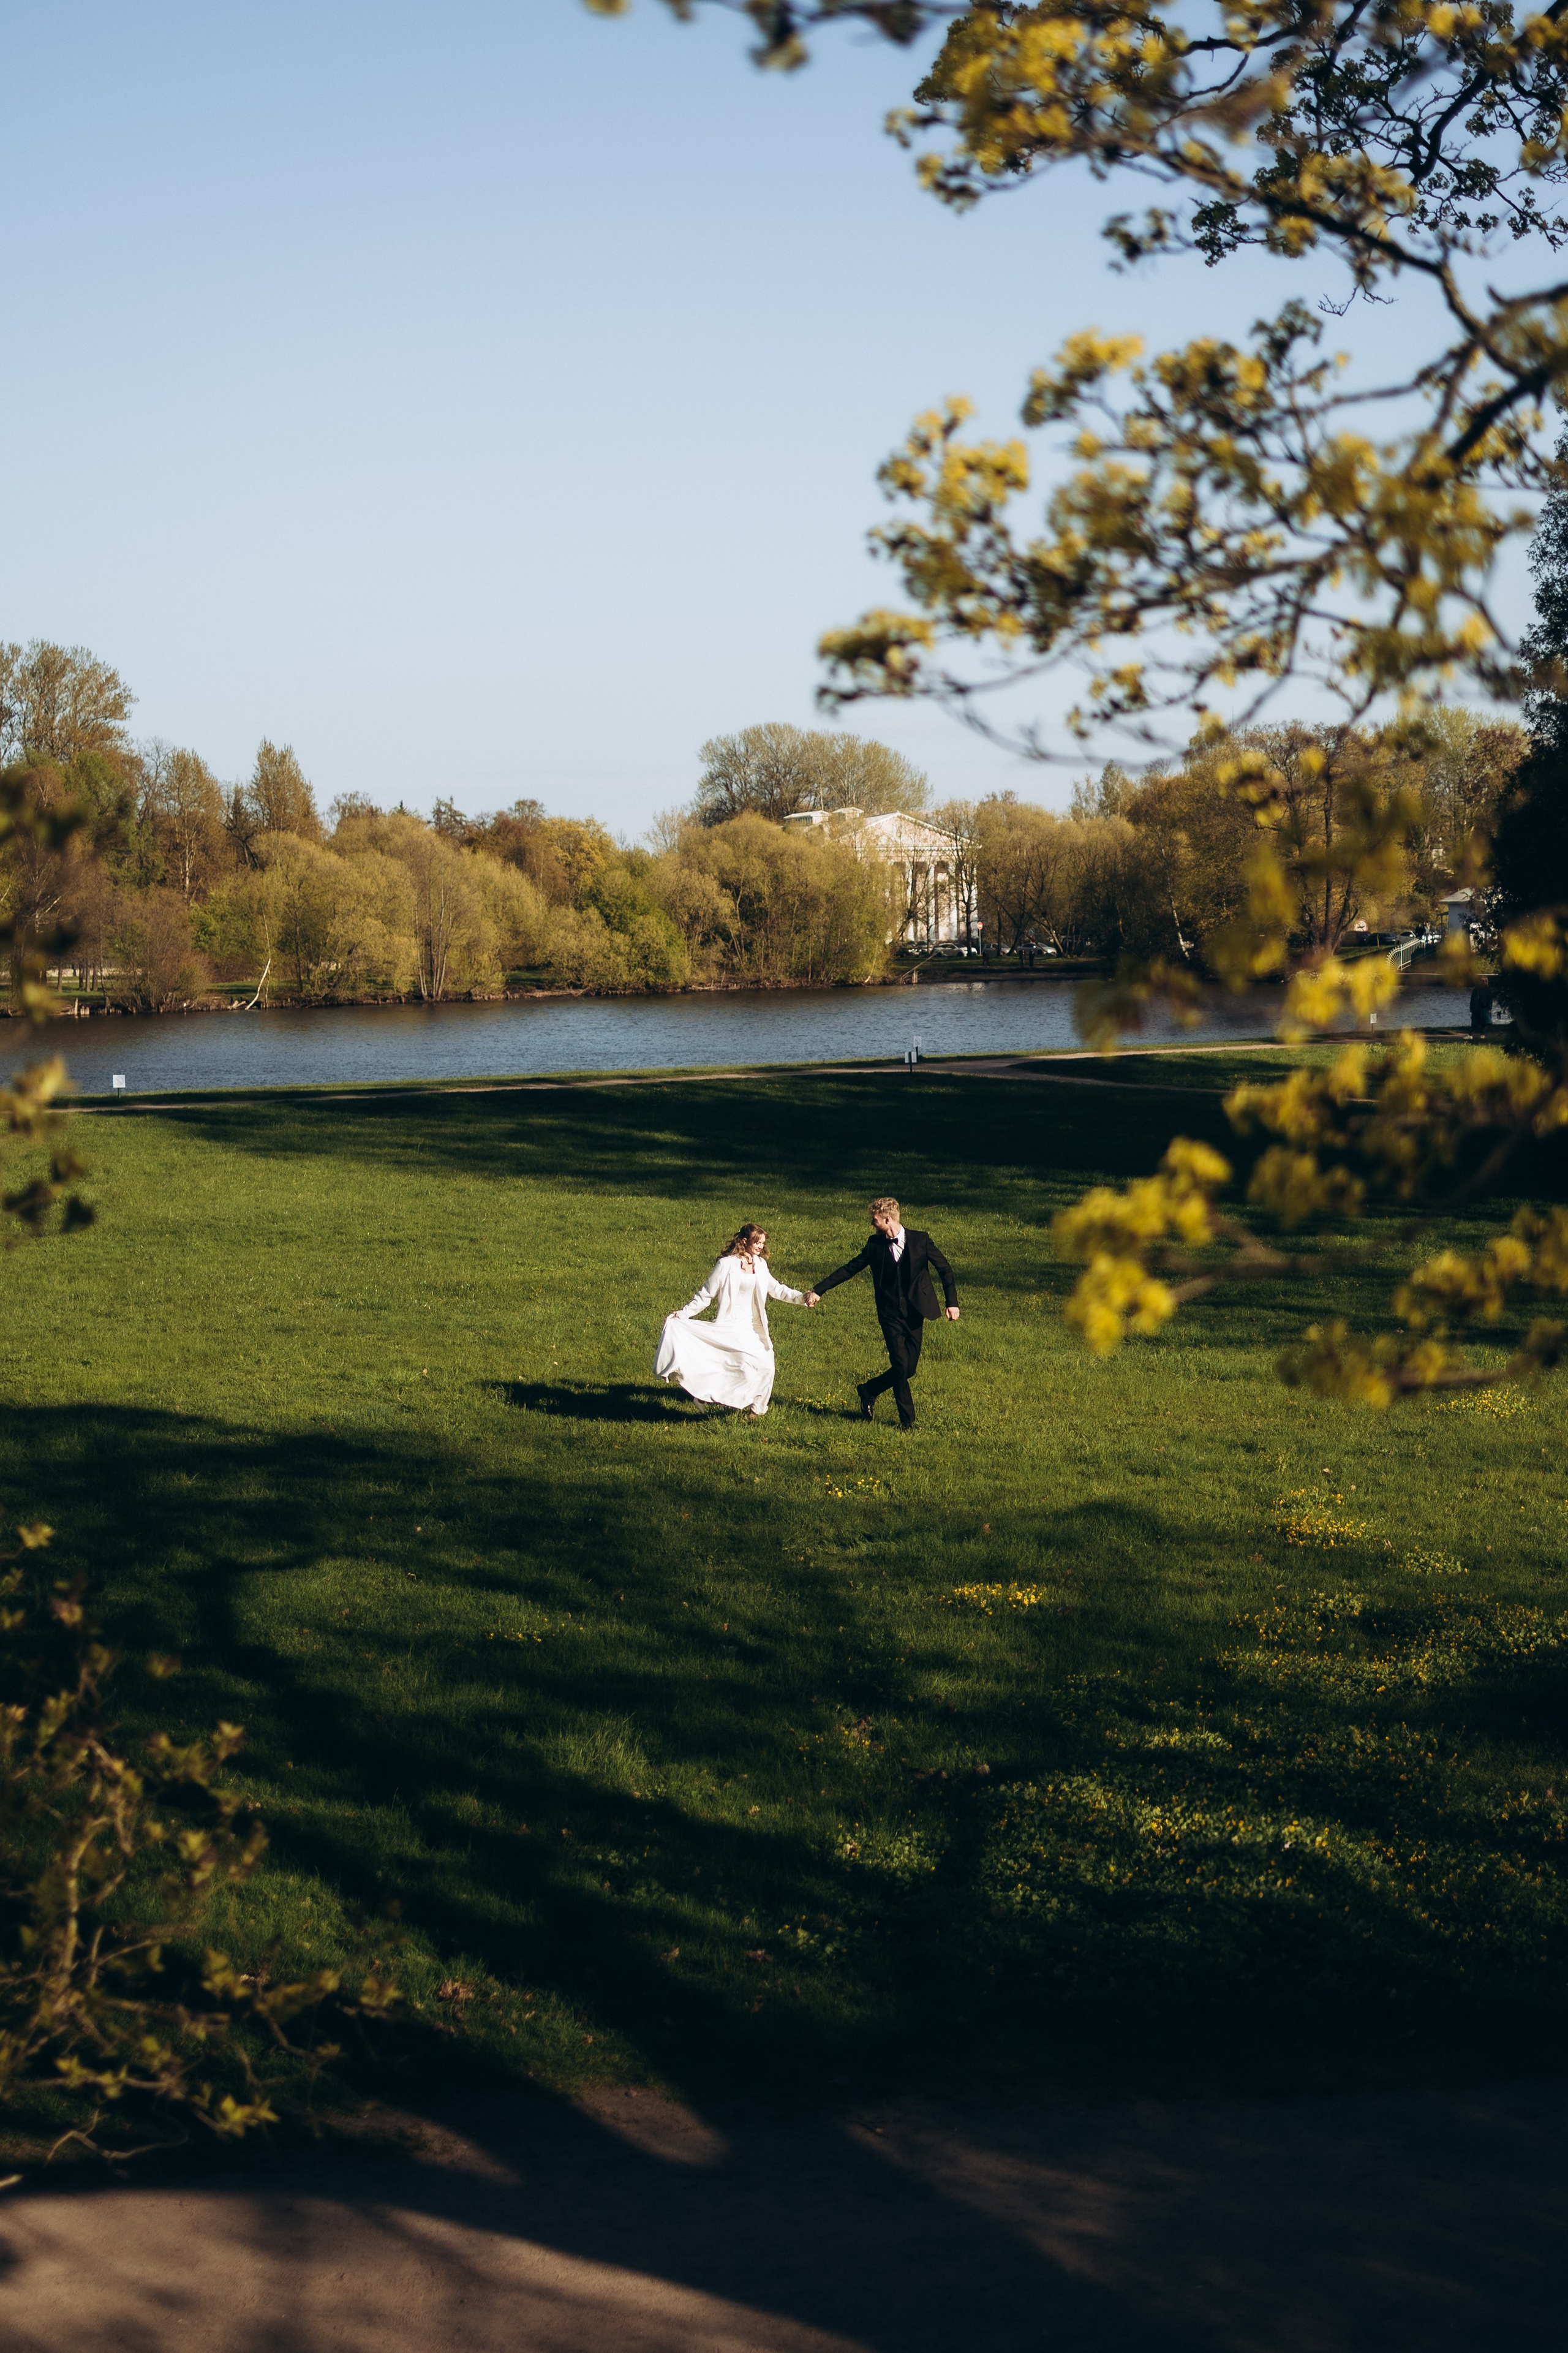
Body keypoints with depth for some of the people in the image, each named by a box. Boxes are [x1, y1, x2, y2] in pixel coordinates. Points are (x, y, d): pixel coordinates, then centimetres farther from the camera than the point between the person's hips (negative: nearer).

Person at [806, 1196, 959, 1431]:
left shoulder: (921, 1241, -3)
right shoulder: (876, 1244, 1)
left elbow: (945, 1269, 5)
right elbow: (849, 1270, 5)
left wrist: (952, 1303, -1)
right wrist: (818, 1291, 2)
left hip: (915, 1313, 1)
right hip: (890, 1315, -1)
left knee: (909, 1369, 2)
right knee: (900, 1366, -10)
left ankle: (869, 1391, 26)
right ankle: (907, 1421, 4)